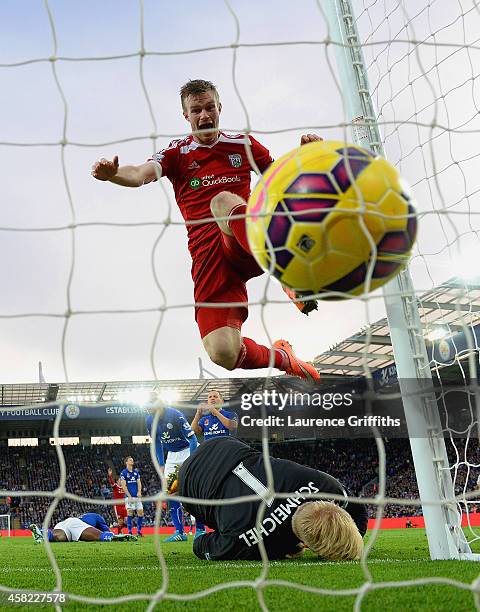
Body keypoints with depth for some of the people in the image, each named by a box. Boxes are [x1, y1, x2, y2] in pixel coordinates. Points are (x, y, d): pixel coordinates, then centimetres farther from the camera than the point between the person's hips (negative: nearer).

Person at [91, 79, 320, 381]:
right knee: (223, 353, -18)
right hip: (208, 259, 1)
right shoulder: (178, 153, 15)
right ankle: (282, 357, 13)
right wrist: (113, 173, -27)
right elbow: (141, 174, -4)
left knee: (223, 201, -36)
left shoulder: (243, 144, 19)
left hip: (245, 248, -1)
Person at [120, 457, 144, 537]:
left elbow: (139, 483, 12)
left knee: (140, 512, 0)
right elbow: (123, 486, -5)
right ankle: (130, 532, -3)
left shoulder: (136, 472, 15)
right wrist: (129, 496, -12)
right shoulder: (123, 473, 0)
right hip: (129, 496, -5)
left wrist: (139, 492, -6)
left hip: (137, 496, 5)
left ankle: (139, 531, 10)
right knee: (130, 513, -9)